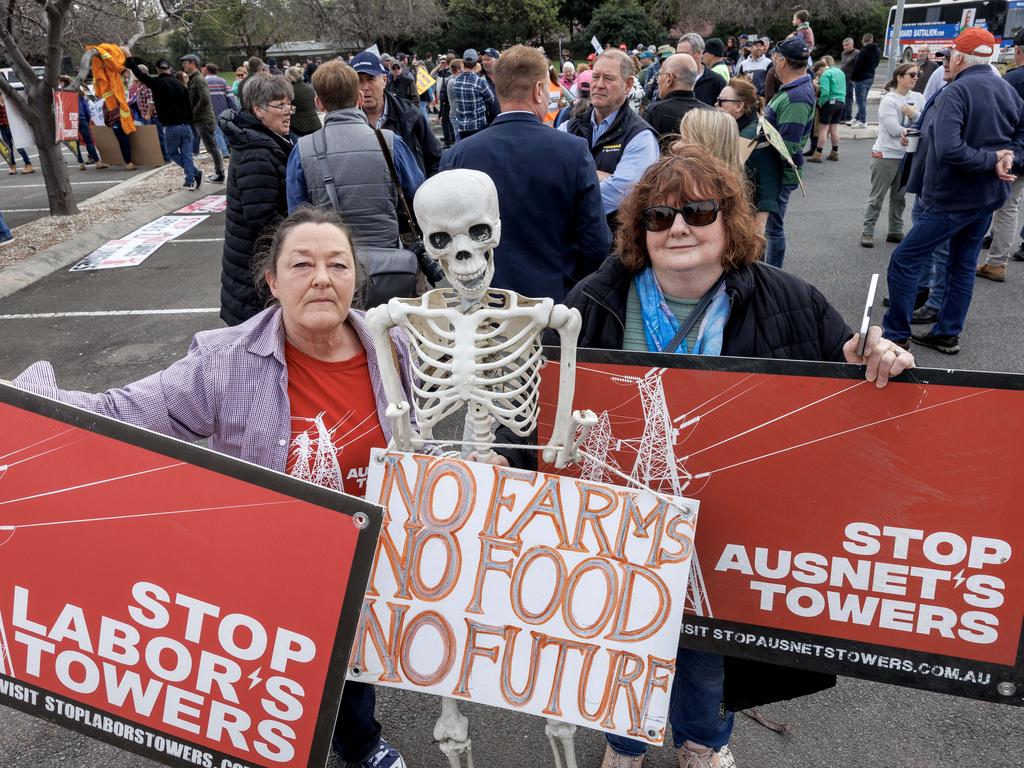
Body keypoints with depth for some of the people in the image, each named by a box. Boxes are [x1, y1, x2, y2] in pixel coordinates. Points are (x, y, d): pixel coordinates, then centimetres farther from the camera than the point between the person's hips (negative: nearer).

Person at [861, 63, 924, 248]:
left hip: (907, 155, 6)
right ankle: (867, 232, 7)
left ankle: (895, 231, 22)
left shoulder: (918, 98, 6)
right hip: (886, 155, -6)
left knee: (899, 196, 13)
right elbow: (894, 130, -19)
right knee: (877, 197, 0)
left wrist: (914, 114, -17)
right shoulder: (889, 100, -11)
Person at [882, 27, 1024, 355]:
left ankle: (896, 336, 1)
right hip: (990, 194, 9)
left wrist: (992, 159, -18)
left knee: (904, 261, -3)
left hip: (954, 197, -9)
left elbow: (948, 150, -31)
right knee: (964, 264, 16)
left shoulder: (955, 92, -19)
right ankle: (948, 334, 24)